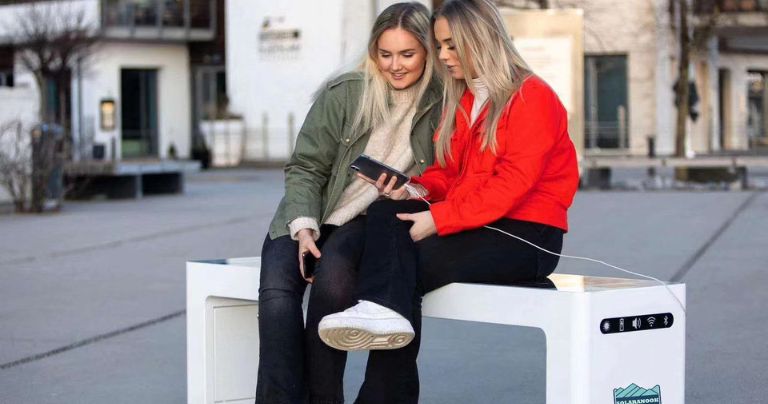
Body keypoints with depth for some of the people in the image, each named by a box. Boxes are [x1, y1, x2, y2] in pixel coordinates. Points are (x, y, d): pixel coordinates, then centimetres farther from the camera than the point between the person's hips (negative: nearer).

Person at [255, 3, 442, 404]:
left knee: (333, 272, -34)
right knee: (277, 286, -28)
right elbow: (305, 167, -1)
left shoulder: (439, 107, -2)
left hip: (369, 222, -1)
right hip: (309, 217, 1)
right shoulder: (343, 93, -4)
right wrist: (304, 229, -14)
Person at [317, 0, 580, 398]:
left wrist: (439, 219, -23)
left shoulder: (531, 96, -8)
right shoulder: (461, 102, 18)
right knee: (385, 213, -19)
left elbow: (513, 183, -19)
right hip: (472, 228, 7)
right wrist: (414, 190, -7)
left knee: (413, 267, -25)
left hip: (526, 233, -7)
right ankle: (382, 309, -43)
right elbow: (446, 172, 17)